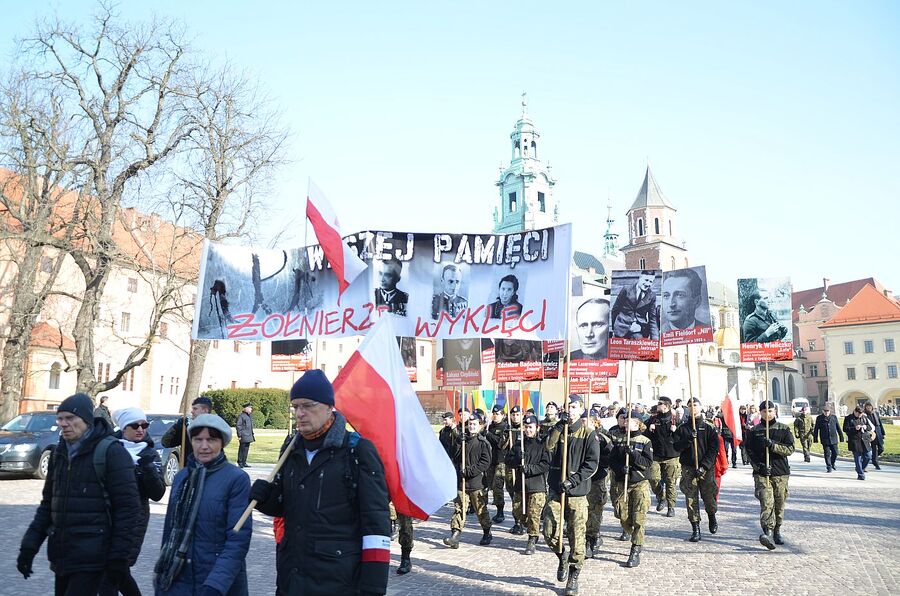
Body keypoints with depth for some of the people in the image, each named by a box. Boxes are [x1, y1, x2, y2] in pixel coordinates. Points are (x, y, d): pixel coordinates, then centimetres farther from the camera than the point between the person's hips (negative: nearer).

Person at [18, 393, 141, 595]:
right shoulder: (59, 453, 12)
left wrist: (119, 556, -16)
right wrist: (29, 546, 9)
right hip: (61, 555, 7)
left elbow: (127, 508, -13)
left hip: (90, 558, -7)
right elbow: (48, 504, 18)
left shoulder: (111, 451, -11)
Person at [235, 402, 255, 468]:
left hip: (249, 437, 8)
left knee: (246, 450, 11)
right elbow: (238, 426, -13)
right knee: (242, 450, -3)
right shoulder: (241, 416, -10)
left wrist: (252, 434, 20)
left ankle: (244, 463, 17)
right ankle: (240, 463, 4)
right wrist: (239, 435, -15)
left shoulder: (249, 416, 16)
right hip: (243, 437, -8)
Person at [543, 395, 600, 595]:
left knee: (576, 535, 1)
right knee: (550, 533, 1)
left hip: (577, 491, -3)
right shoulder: (558, 430, 8)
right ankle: (562, 558, 31)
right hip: (555, 489, 3)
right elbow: (549, 445, -13)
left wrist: (573, 480, -17)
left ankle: (574, 575, 17)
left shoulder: (588, 434, -3)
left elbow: (592, 463, -9)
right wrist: (560, 424, -22)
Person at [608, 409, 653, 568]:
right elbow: (611, 460, 7)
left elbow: (648, 462, -8)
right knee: (624, 517, 4)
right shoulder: (619, 441, 10)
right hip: (621, 483, 3)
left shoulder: (645, 441, 1)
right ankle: (637, 541, 28)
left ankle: (636, 551, -2)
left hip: (640, 484, -3)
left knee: (638, 518, -9)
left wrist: (633, 454, -20)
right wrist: (620, 467, -13)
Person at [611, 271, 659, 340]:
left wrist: (655, 339, -3)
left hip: (639, 332, 0)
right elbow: (615, 309, 6)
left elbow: (652, 318, 5)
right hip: (622, 329, 0)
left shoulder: (652, 296, 3)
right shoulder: (626, 290, -2)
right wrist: (613, 328, 9)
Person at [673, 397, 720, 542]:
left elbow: (714, 449, -4)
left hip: (707, 468, -1)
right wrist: (688, 439, -17)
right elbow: (677, 446, 0)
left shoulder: (709, 427, 2)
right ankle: (695, 529, 8)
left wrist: (703, 466, -13)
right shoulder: (683, 428, 8)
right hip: (688, 468, 1)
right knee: (691, 499, -1)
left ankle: (712, 517, 35)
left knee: (709, 497, 4)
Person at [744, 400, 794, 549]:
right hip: (761, 473, -1)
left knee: (779, 504, 10)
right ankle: (767, 533, -26)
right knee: (766, 503, -15)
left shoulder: (784, 429, 6)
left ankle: (777, 531, 27)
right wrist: (759, 466, -11)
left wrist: (773, 445, -19)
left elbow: (790, 449, -4)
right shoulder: (754, 431, 7)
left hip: (781, 473, 1)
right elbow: (749, 452, 4)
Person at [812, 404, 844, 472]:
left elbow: (838, 428, 11)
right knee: (827, 454, -1)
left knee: (835, 452, 5)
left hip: (834, 439, 2)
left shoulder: (834, 417, 6)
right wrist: (815, 438, 1)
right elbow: (816, 429, 3)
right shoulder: (819, 418, 0)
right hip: (825, 440, -2)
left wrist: (841, 437, 10)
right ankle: (829, 467, 7)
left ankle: (832, 464, 30)